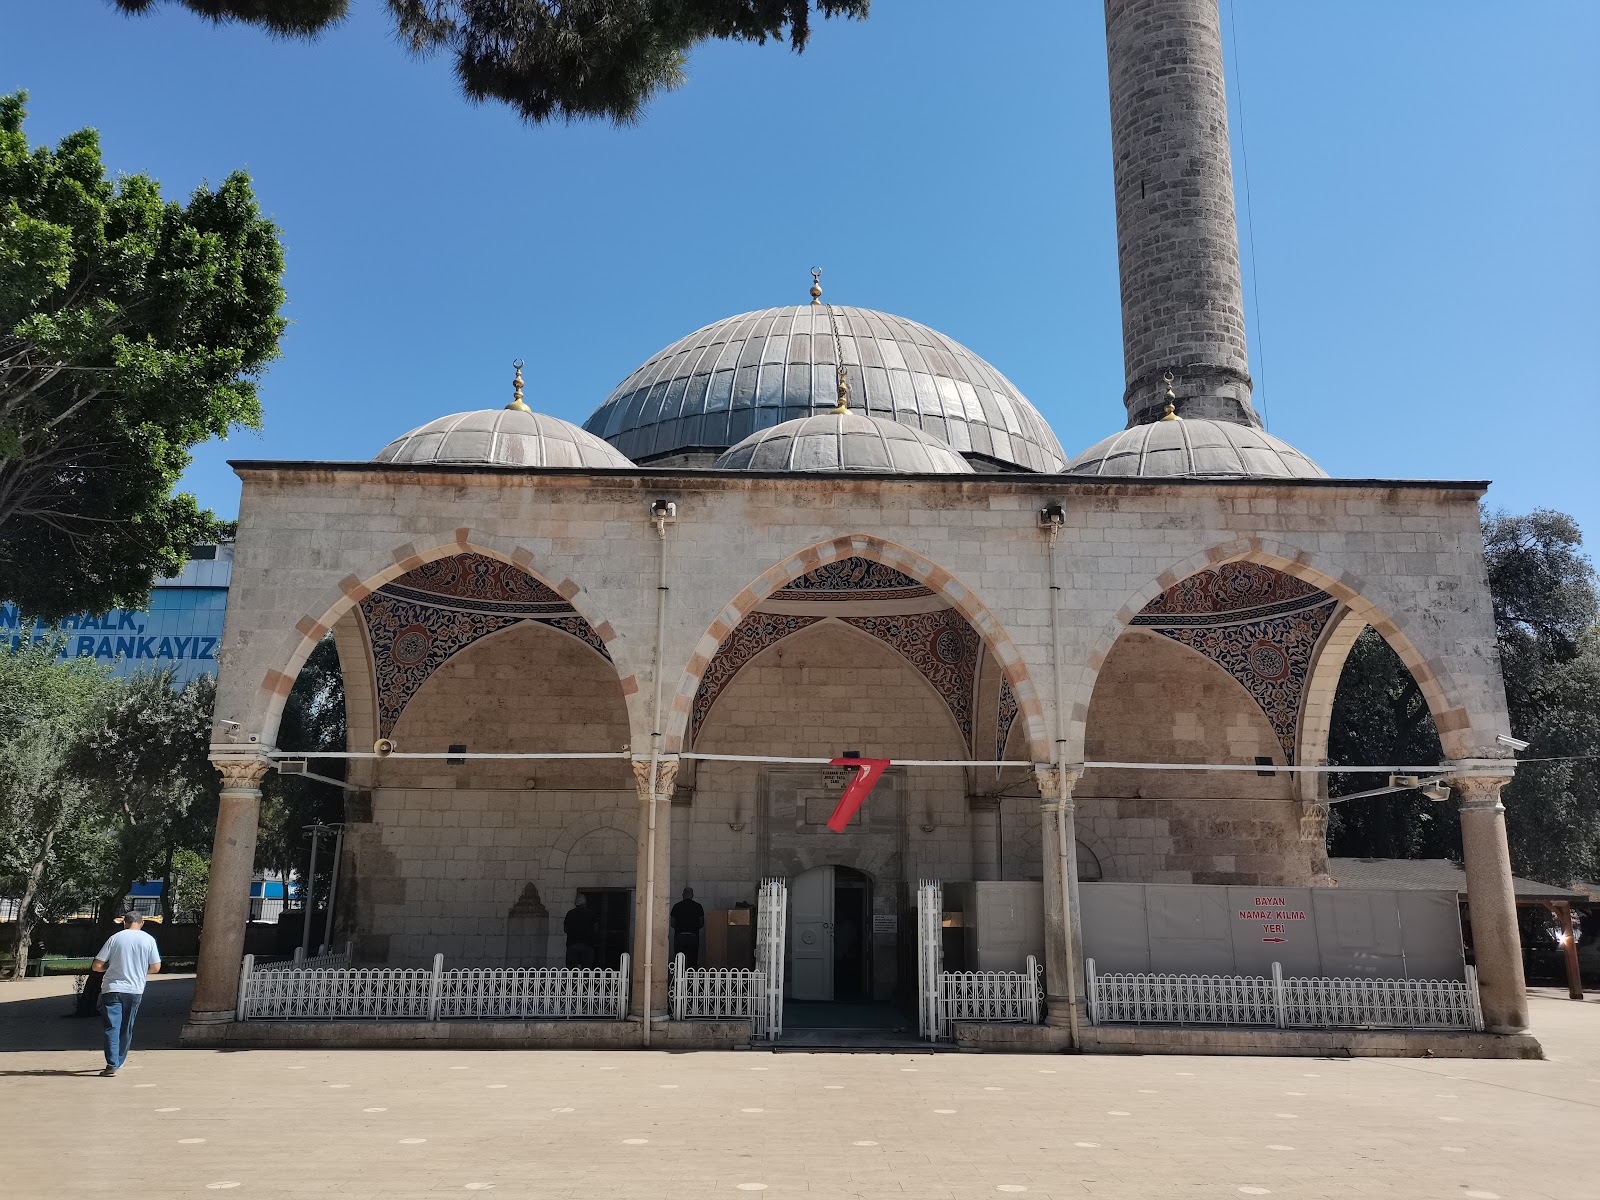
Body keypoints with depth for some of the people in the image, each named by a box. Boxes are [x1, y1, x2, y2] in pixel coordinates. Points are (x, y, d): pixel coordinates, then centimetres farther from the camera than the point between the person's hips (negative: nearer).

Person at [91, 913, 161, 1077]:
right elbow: (155, 967, 1)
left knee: (111, 1027, -2)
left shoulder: (115, 938, -3)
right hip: (135, 990, 2)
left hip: (112, 989, -2)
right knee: (126, 1028, 16)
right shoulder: (148, 939, 0)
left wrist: (110, 966, 16)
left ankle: (112, 1065, -12)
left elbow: (96, 966, -4)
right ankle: (118, 1062, 25)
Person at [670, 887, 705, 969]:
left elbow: (672, 923, 3)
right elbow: (701, 924, 4)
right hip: (693, 936, 0)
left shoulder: (676, 906, 0)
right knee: (692, 961, 4)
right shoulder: (698, 906, 1)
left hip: (679, 936, 0)